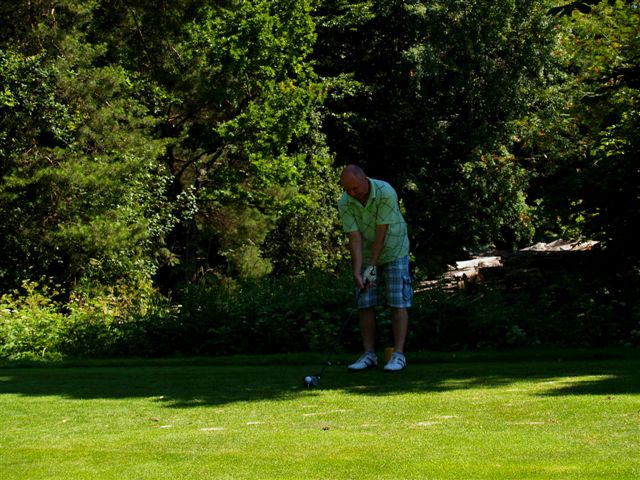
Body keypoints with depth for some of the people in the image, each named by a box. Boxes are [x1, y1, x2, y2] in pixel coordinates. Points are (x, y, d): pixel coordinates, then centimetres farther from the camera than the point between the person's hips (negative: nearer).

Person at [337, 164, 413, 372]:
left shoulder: (386, 193, -27)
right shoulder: (345, 204, -16)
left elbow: (381, 233, -25)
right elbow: (355, 239, -17)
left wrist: (372, 266, -24)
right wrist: (357, 272, -26)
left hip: (394, 252, -4)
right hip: (367, 254, 4)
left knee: (398, 302, -7)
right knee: (365, 304, 0)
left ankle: (398, 355, -7)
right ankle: (369, 355, 6)